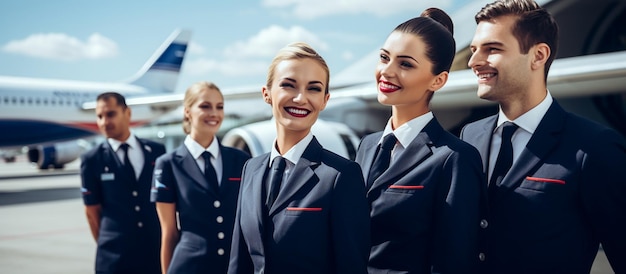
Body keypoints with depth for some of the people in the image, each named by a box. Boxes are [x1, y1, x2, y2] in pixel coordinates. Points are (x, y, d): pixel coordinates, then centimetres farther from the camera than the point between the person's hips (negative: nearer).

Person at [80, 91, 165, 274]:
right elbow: (92, 212, 6)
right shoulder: (92, 160, -1)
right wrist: (107, 246, 11)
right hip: (115, 258, -2)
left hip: (158, 252, 2)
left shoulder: (156, 151, 5)